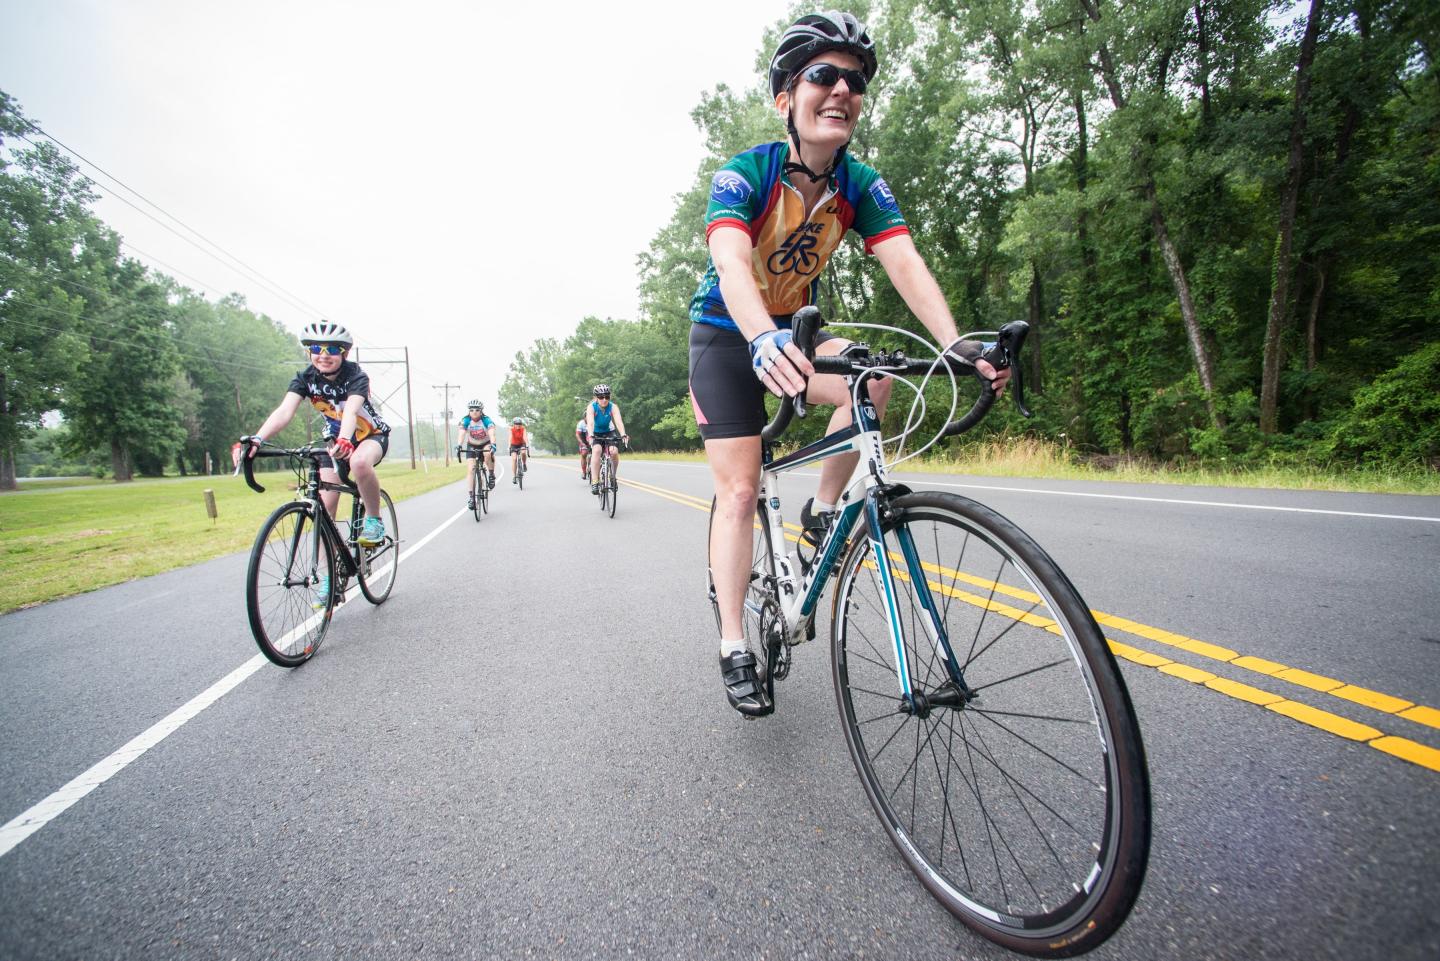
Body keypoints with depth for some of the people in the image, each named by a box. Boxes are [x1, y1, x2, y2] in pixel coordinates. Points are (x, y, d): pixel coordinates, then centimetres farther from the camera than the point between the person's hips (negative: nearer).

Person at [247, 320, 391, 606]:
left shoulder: (355, 376, -23)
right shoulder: (305, 377, -12)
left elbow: (351, 411, -42)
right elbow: (284, 411, -28)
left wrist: (345, 439, -63)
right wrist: (257, 438, -46)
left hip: (372, 435, -4)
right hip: (336, 440, 5)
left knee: (359, 462, -40)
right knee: (325, 504, -7)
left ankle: (374, 520, -15)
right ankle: (328, 576, 3)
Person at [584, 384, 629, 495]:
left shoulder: (613, 407, -21)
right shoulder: (591, 407, -23)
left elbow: (619, 421, -36)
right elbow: (590, 422, -38)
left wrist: (623, 435, -53)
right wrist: (591, 436, -55)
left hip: (609, 432, 1)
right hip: (596, 434, -1)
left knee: (614, 451, -24)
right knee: (597, 450, -29)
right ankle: (594, 482, -31)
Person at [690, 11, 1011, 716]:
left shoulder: (861, 185, -8)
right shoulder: (744, 173, -20)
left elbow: (903, 262, -21)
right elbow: (731, 263, -38)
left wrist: (956, 344, -37)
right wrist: (765, 341, -58)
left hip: (795, 328, 4)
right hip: (727, 334, -4)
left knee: (873, 379, -27)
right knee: (739, 492, -11)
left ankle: (821, 511, -4)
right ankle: (734, 650, -1)